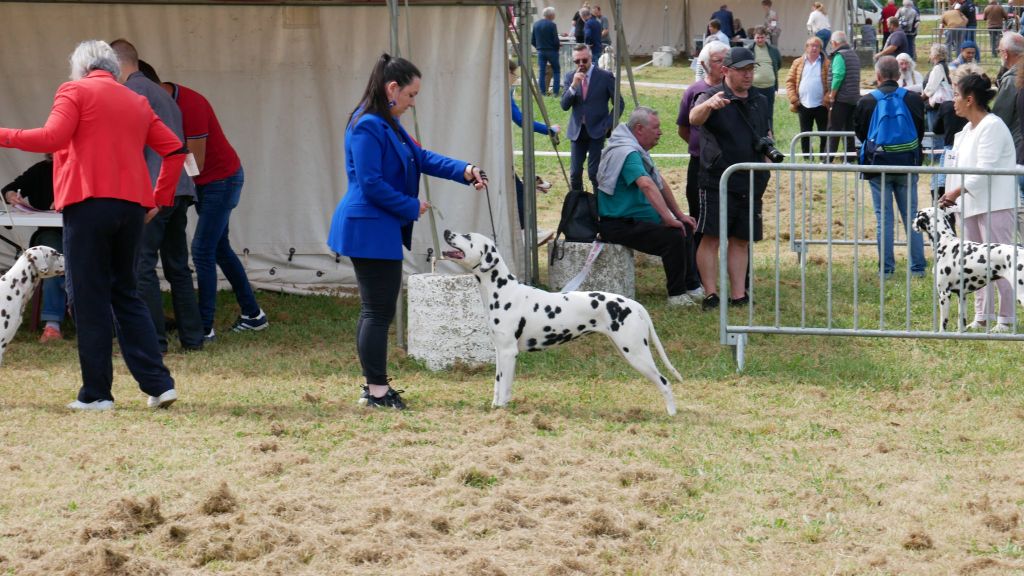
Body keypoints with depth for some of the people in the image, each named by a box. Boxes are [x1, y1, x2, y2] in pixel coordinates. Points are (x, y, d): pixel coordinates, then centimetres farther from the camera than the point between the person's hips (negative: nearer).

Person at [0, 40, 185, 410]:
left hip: (88, 203, -6)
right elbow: (174, 149, 17)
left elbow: (52, 138, -12)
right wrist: (161, 198, 19)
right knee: (125, 294, 15)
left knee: (89, 299, 0)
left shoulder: (75, 91, 2)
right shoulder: (137, 103, 20)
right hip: (132, 207, 6)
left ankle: (96, 393, 0)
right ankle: (159, 384, 6)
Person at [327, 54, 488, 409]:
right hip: (370, 230, -11)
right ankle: (377, 390, 1)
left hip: (379, 230, 11)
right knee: (379, 311, -5)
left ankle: (375, 386, 21)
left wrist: (464, 171, 2)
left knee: (376, 310, 15)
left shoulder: (387, 125, 14)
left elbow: (420, 157, 16)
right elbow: (371, 183, -22)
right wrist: (412, 208, -11)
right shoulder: (367, 127, -18)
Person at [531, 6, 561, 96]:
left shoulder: (536, 24, 2)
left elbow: (532, 41, 4)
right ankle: (556, 91, 1)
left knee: (541, 72, 8)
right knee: (556, 71, 7)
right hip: (551, 51, -4)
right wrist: (557, 47, 6)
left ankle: (542, 92, 4)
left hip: (540, 51, 4)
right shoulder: (552, 25, -13)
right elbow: (556, 41, -14)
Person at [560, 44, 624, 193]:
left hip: (597, 131, -4)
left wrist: (608, 125, -7)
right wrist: (573, 85, -18)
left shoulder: (605, 77, -5)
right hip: (577, 131, 4)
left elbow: (619, 104, 1)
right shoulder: (570, 77, 5)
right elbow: (565, 106, -4)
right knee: (575, 174, 3)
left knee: (594, 173, -9)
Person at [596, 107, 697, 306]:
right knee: (673, 236, -27)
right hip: (619, 225, -11)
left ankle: (691, 285, 16)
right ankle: (677, 295, -23)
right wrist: (668, 218, -36)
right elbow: (646, 185, -34)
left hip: (636, 221, 11)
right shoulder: (627, 153, -20)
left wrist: (679, 214, 20)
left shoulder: (637, 150, 16)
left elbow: (660, 183, 23)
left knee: (686, 228, 11)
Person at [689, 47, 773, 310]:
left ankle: (738, 294, 12)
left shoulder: (760, 102, 16)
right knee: (711, 237, -8)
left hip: (751, 182, 6)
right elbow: (694, 119, -26)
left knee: (741, 239, 8)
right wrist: (708, 105, -47)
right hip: (717, 181, -6)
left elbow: (766, 133, 31)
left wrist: (768, 145, 9)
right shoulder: (713, 97, -4)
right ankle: (710, 293, -6)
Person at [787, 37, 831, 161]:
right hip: (803, 105, 2)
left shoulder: (826, 64, 0)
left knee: (824, 134, 2)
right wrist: (793, 99, -4)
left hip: (821, 105, -2)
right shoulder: (798, 63, 7)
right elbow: (790, 81, 6)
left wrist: (827, 99, -14)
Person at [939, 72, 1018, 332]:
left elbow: (985, 170, -21)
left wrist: (957, 191, -19)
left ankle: (1007, 318, -4)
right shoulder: (968, 129, 17)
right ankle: (983, 316, 19)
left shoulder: (992, 126, -14)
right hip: (972, 204, 10)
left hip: (995, 205, -10)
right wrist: (951, 195, 3)